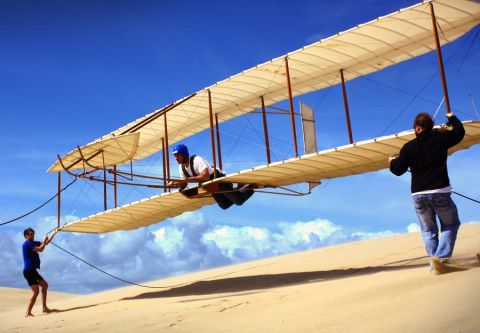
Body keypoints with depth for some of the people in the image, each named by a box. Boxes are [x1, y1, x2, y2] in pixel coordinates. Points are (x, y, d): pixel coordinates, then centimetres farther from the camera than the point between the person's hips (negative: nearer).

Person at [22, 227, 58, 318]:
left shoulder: (33, 243, 15)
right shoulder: (27, 244, -14)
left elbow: (46, 243, 23)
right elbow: (40, 249, -25)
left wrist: (54, 233, 16)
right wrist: (44, 241, -7)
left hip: (32, 270, 10)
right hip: (29, 271, -10)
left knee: (45, 285, 16)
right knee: (36, 291, -11)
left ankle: (44, 308, 19)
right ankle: (28, 313, -9)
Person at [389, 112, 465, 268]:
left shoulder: (408, 147, 0)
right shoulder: (441, 138, 1)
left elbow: (398, 170, 4)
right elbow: (460, 132, 20)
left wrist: (393, 161, 26)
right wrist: (452, 118, 37)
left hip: (418, 195, 2)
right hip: (439, 192, -1)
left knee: (428, 230, 15)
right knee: (450, 224, 13)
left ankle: (434, 258, 7)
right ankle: (442, 257, -4)